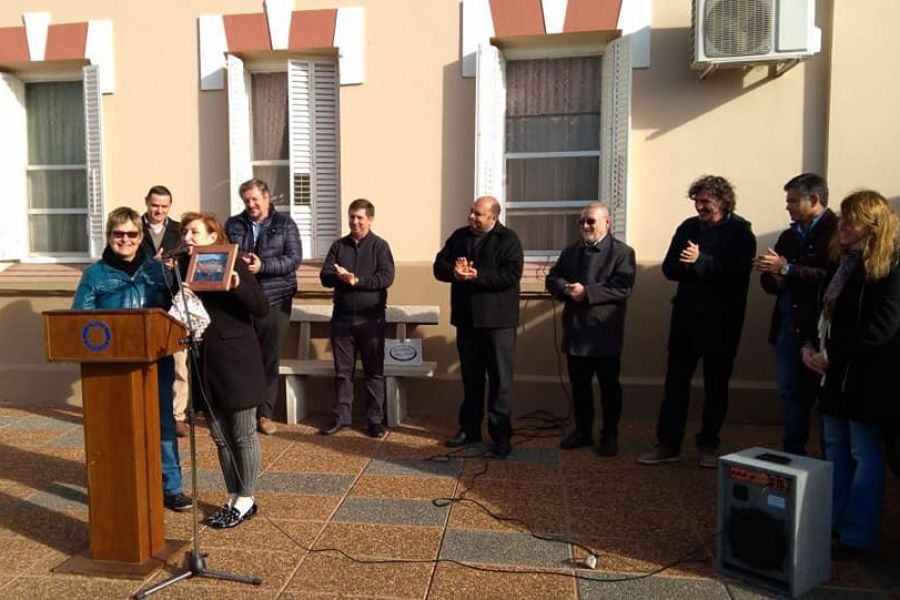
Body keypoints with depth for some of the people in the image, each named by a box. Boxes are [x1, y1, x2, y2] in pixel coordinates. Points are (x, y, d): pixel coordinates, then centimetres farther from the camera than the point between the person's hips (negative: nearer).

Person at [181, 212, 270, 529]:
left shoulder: (234, 265, -7)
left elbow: (262, 309, -12)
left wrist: (237, 285, -28)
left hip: (236, 360, -6)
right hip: (205, 362, 6)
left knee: (243, 434, 4)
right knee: (219, 436, 13)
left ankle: (246, 500, 16)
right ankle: (232, 497, 26)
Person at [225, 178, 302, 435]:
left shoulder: (285, 224, 5)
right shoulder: (233, 224, 10)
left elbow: (294, 258, -5)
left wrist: (262, 265, -18)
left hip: (275, 300, -1)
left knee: (270, 359, 6)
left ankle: (265, 413, 17)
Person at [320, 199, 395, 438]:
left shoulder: (380, 246, -1)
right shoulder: (338, 246, 9)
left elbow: (386, 277, -13)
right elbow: (325, 276, 0)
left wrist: (357, 280, -20)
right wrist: (339, 277, -21)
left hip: (371, 318, -3)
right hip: (342, 317, 3)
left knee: (374, 371, 5)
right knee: (342, 371, 9)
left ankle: (375, 420, 13)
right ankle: (342, 417, 19)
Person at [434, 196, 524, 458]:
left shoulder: (508, 239, -6)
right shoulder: (459, 236, 10)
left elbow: (512, 274, -18)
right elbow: (439, 266, 6)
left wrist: (477, 275, -24)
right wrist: (454, 271, -16)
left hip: (498, 320, -5)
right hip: (467, 319, 5)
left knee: (500, 378, 0)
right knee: (470, 376, 15)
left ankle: (501, 436, 7)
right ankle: (469, 428, 27)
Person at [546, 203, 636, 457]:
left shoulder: (622, 252, -5)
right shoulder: (571, 251, 13)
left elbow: (622, 288, -17)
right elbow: (552, 279, 11)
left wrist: (587, 292, -22)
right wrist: (565, 288, -11)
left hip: (604, 331, -5)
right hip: (575, 330, 5)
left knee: (609, 386, 7)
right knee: (579, 385, 13)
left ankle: (610, 435, 19)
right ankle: (583, 430, 28)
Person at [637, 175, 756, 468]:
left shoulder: (740, 232, -6)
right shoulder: (688, 227, 7)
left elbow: (738, 274, -19)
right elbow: (669, 268, 3)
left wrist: (700, 262, -25)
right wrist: (685, 264, -17)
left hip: (722, 322, -3)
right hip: (686, 318, 3)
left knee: (716, 386, 9)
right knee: (675, 381, 4)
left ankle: (708, 444, 23)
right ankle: (667, 443, 12)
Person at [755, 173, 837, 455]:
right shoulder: (789, 236, 15)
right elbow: (771, 284, 16)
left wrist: (787, 270, -21)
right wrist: (773, 277, -6)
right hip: (788, 327, 7)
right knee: (791, 393, 12)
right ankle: (793, 454, 24)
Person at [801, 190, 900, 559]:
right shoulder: (844, 259, 11)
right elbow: (824, 307, 16)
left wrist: (830, 354, -16)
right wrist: (810, 345, 2)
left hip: (866, 376, -8)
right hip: (835, 372, 8)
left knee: (864, 455, 3)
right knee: (835, 448, 16)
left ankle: (858, 535, 14)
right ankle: (831, 522, 29)